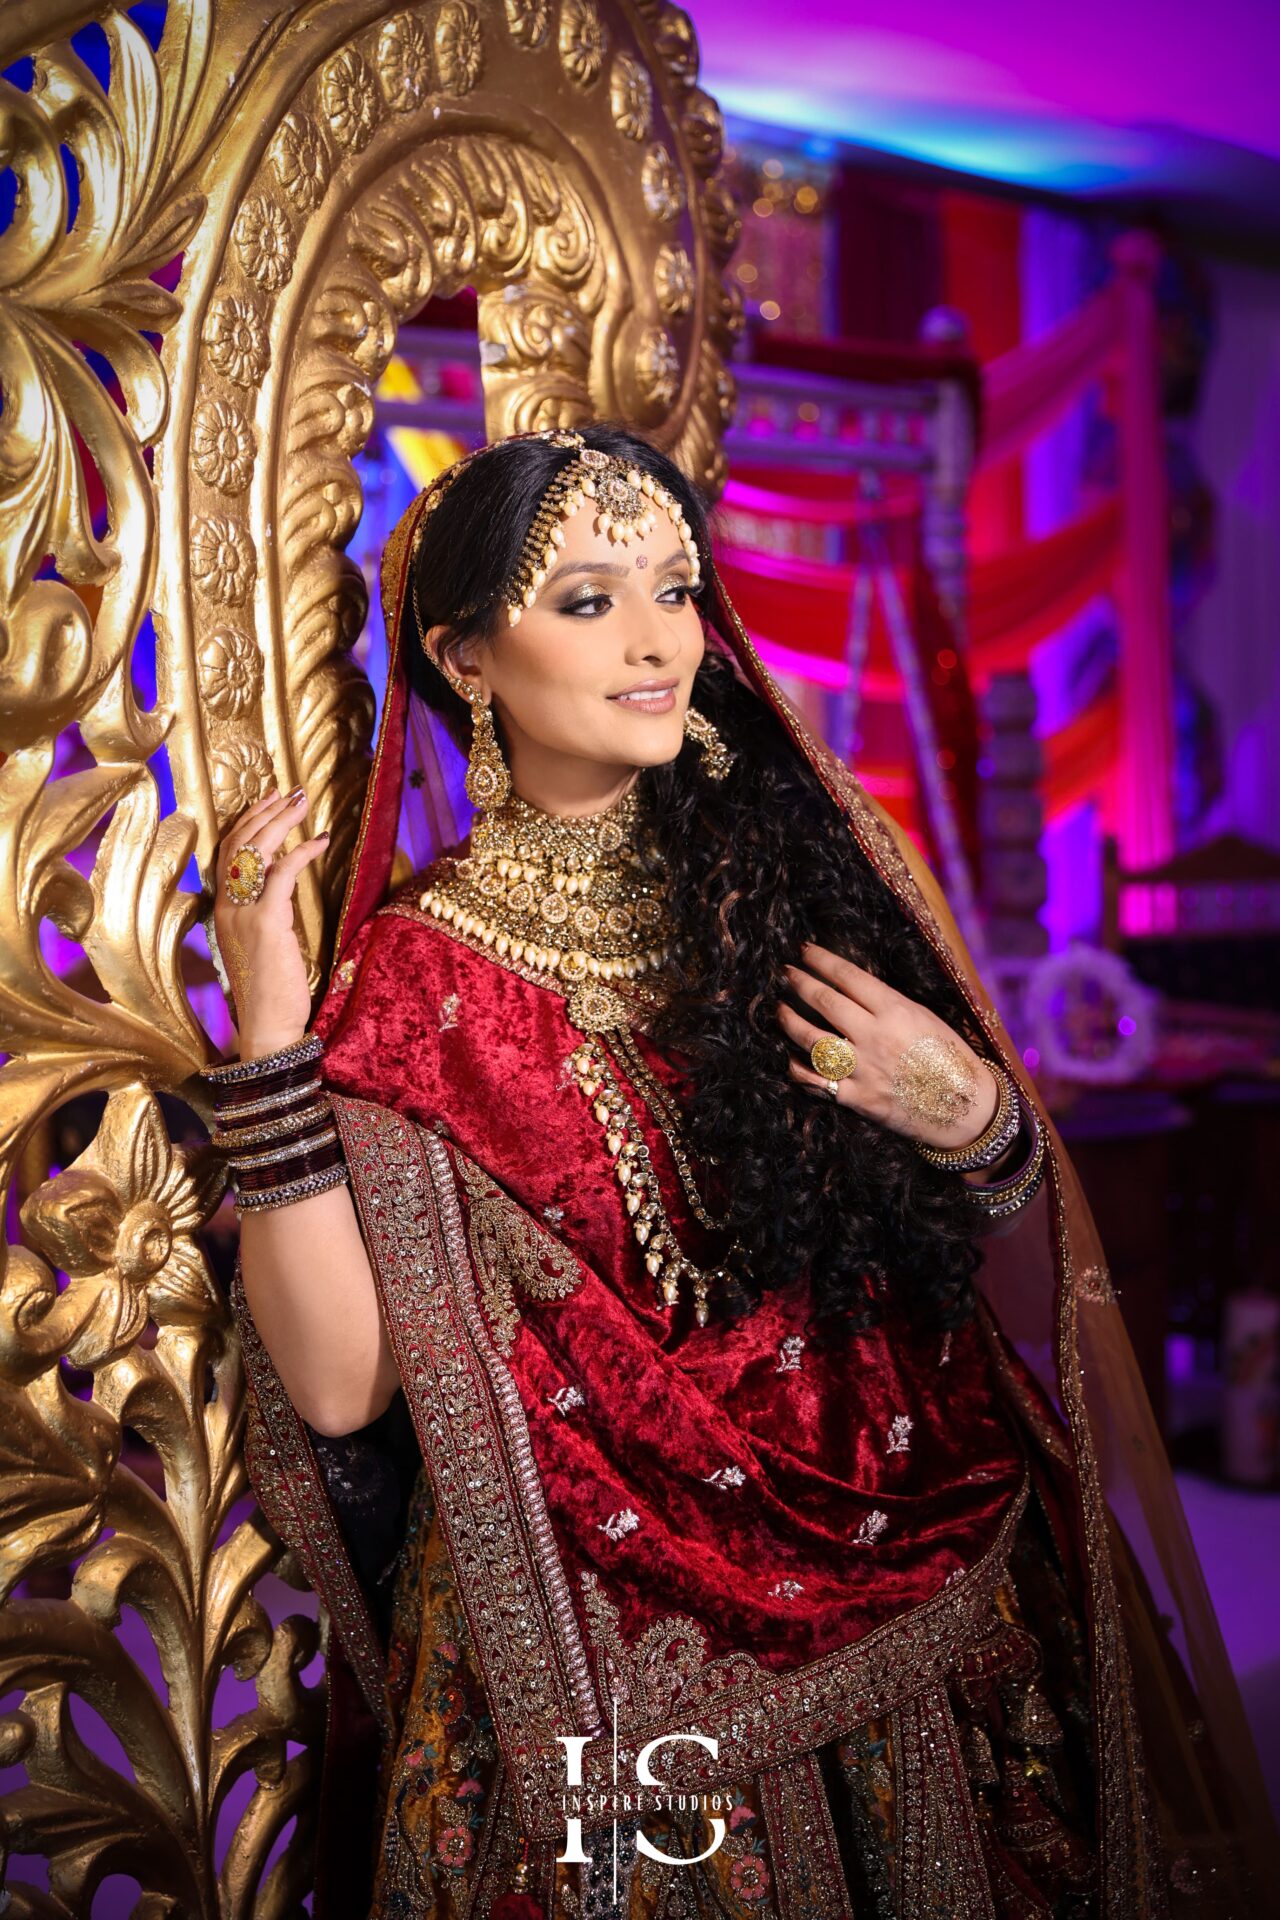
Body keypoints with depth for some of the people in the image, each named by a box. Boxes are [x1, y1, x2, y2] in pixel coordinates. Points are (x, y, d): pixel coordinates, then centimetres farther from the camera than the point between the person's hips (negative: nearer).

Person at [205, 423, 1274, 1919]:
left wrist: (969, 1116, -16)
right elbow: (340, 1384, -14)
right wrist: (271, 1042, -20)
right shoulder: (422, 970, -7)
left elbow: (1010, 1218, 6)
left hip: (916, 1575, 3)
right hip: (612, 1630, -2)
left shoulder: (807, 853, -2)